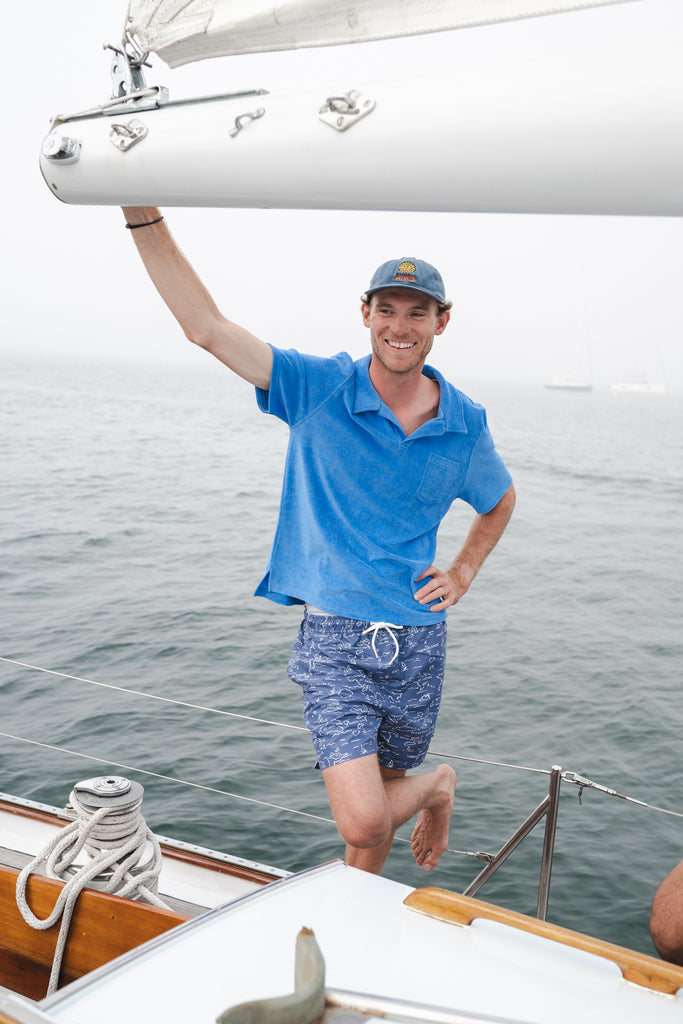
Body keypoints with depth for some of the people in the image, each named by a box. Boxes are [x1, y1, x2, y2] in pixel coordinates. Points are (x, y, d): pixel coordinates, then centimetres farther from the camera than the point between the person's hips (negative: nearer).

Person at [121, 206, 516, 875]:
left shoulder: (465, 424, 2)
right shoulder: (319, 390, -7)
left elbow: (499, 500, 22)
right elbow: (206, 327, -15)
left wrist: (464, 572, 9)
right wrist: (144, 212, -22)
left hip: (418, 639, 3)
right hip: (335, 637, -2)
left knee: (386, 794, 15)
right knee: (363, 820, -9)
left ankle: (369, 894, 47)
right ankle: (436, 785, 25)